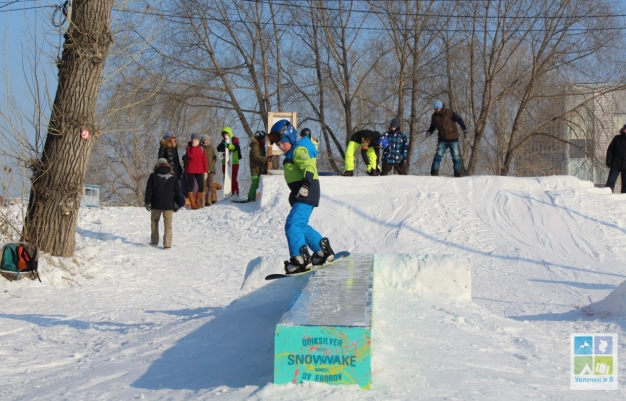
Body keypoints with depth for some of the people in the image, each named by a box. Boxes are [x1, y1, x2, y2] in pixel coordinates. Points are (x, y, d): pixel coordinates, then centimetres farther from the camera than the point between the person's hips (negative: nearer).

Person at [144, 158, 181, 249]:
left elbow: (148, 190, -1)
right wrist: (177, 204, 15)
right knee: (168, 224, 2)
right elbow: (177, 191, 8)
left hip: (156, 204, 0)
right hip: (169, 205, 0)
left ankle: (154, 241, 16)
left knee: (154, 221, 18)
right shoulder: (173, 177, 5)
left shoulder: (153, 176, 1)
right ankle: (167, 243, -6)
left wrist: (147, 202, 5)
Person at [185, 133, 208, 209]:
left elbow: (204, 160, 10)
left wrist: (205, 171, 5)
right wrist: (194, 146, -16)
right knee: (191, 186, -1)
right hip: (190, 170, -4)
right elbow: (191, 156, -20)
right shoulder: (188, 147, 0)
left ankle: (197, 202, 17)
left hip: (199, 170, 4)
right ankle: (192, 204, 2)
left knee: (201, 186, -2)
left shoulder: (201, 148, 11)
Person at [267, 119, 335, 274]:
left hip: (306, 193, -11)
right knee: (301, 226, 18)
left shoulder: (299, 150, -11)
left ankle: (300, 259, -21)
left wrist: (306, 185, -37)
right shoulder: (293, 152, 21)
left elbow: (309, 167, -25)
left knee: (292, 225, -17)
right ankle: (323, 250, 24)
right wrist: (295, 194, 27)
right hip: (301, 194, 11)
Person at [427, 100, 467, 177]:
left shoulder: (449, 113, -11)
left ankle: (458, 173, 6)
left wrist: (465, 129, -9)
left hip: (453, 139, -3)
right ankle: (434, 172, -6)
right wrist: (429, 132, -3)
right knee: (438, 155, -8)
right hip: (442, 139, 3)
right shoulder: (434, 116, 2)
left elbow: (459, 120, -7)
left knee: (456, 156, 0)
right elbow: (432, 126, 16)